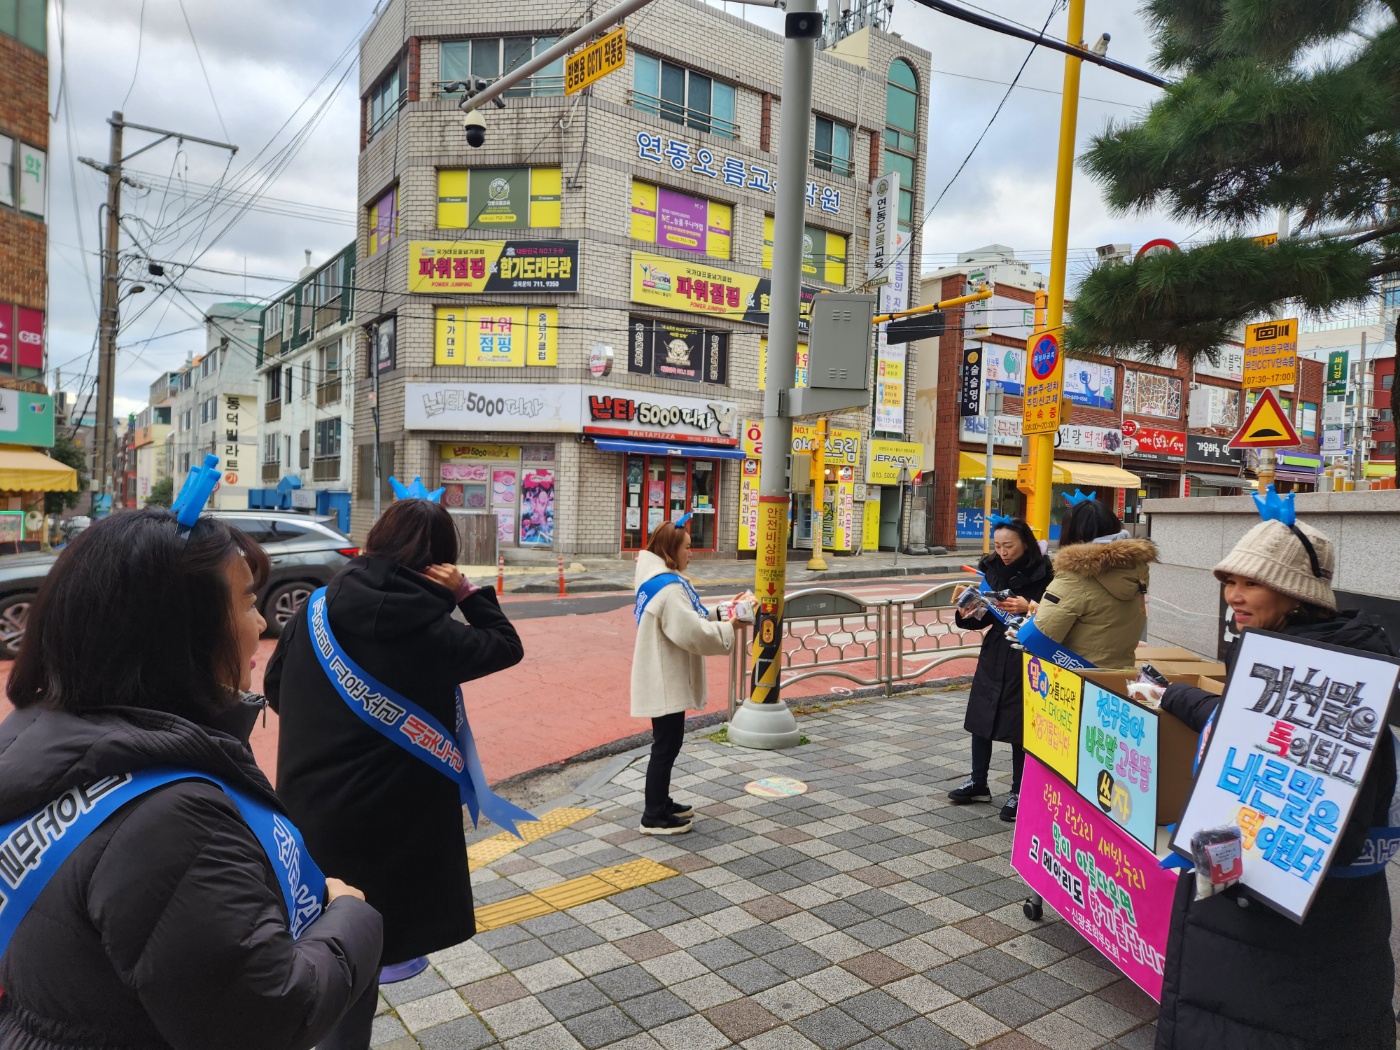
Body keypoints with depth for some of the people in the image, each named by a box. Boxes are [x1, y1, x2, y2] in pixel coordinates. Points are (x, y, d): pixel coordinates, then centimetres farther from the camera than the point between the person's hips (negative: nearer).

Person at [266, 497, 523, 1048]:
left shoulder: (319, 606, -3)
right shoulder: (431, 631, -17)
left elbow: (275, 687, 10)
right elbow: (507, 646, -2)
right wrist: (467, 593, -7)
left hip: (306, 806, 5)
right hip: (385, 815, -5)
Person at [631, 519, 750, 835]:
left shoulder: (657, 579, 10)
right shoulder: (669, 588, -23)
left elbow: (688, 618, 15)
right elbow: (692, 633, -27)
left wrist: (722, 612, 3)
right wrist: (728, 627, -14)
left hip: (665, 678, 11)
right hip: (666, 681, -11)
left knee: (667, 743, 21)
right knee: (666, 746, 1)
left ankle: (661, 803, 35)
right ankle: (654, 817, 12)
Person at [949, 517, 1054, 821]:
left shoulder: (1043, 574, -11)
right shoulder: (991, 569, 2)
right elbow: (981, 619, 6)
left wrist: (1029, 608, -29)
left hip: (1026, 657, -5)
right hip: (993, 655, 5)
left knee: (1018, 724, 2)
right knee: (980, 717, 10)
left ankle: (1018, 792, 18)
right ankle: (978, 784, 26)